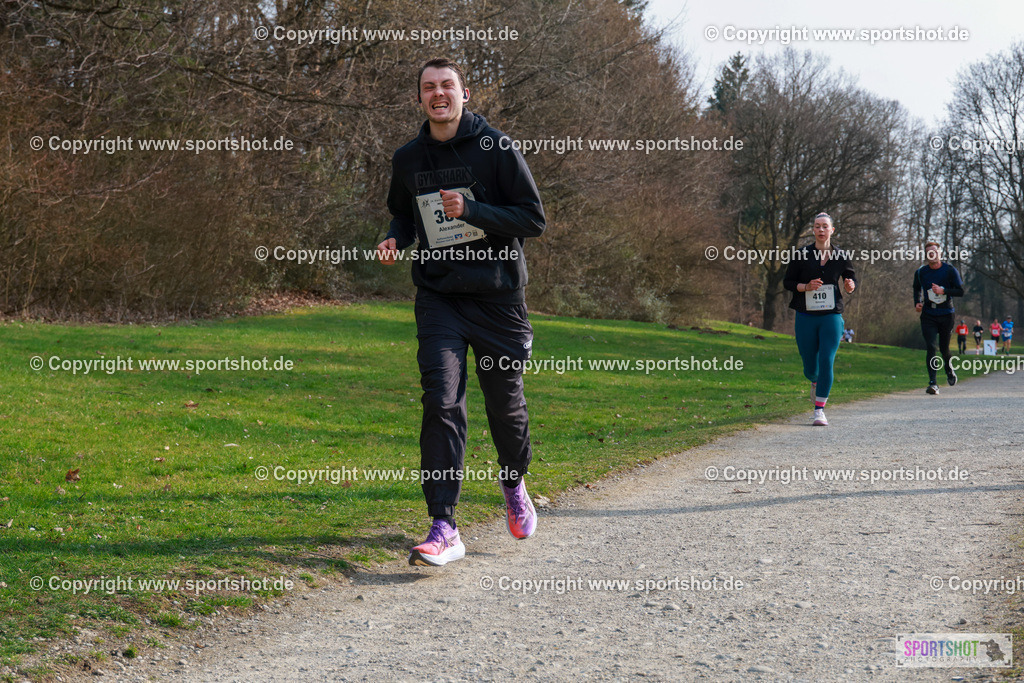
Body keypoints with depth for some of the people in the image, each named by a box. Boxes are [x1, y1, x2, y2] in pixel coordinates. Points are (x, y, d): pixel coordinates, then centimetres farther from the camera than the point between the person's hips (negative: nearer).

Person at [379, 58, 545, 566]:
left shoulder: (496, 148, -6)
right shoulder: (408, 160, 6)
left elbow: (533, 219, -7)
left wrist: (471, 211, -20)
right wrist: (395, 239, -1)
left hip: (498, 296, -2)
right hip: (438, 299, 2)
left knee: (505, 404, 10)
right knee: (441, 403, -13)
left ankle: (514, 484, 42)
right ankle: (444, 529, -14)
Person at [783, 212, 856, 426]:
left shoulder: (841, 256, 4)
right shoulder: (801, 255, 0)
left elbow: (851, 279, 14)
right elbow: (787, 282, 3)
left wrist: (850, 286, -9)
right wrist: (806, 287, -15)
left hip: (831, 317, 0)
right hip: (806, 318, 0)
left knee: (827, 362, -12)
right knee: (810, 366, 7)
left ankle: (819, 409, -6)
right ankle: (815, 381, 45)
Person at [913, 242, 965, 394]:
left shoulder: (950, 271, -3)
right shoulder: (920, 272, 4)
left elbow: (960, 291, -7)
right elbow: (916, 289, 23)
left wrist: (943, 291, -22)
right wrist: (917, 302, 6)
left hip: (946, 314, -1)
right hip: (928, 315, 1)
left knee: (944, 348, 8)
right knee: (931, 347, -13)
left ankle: (949, 369, 43)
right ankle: (932, 383, -16)